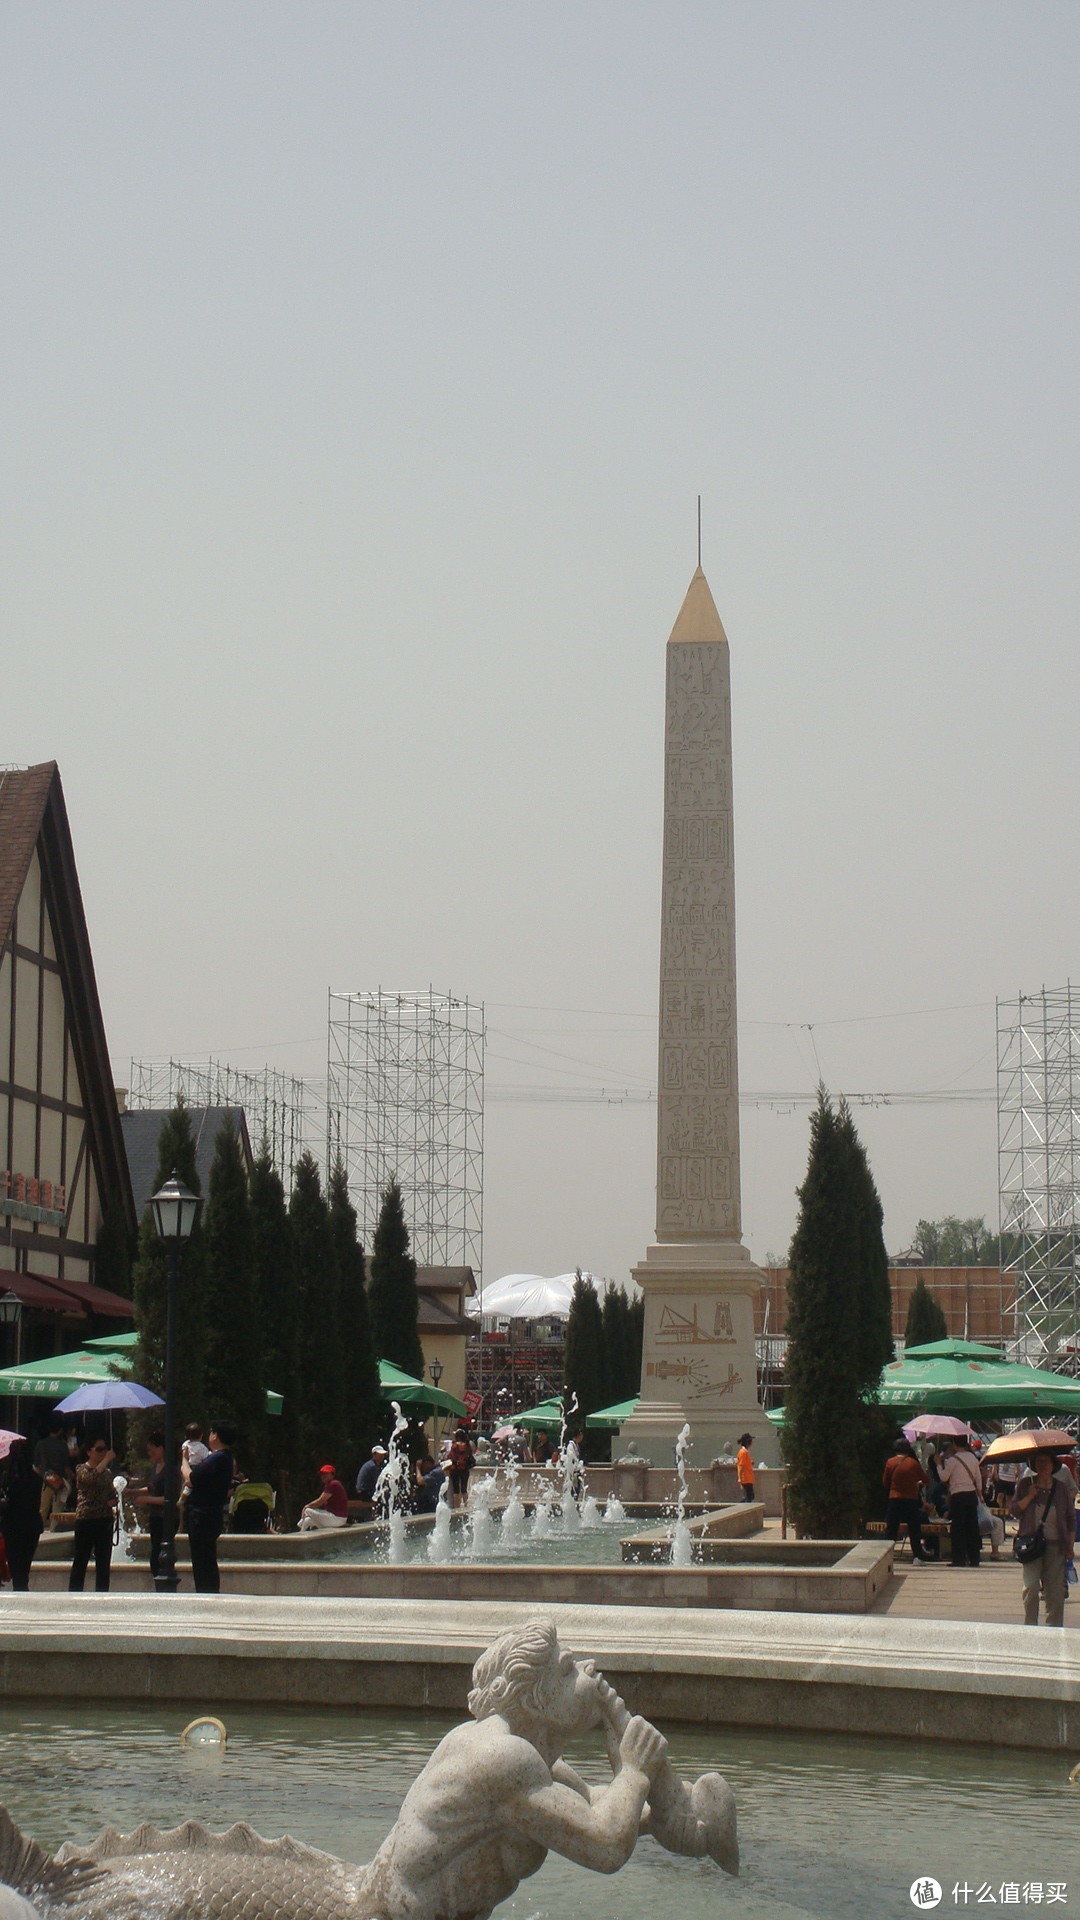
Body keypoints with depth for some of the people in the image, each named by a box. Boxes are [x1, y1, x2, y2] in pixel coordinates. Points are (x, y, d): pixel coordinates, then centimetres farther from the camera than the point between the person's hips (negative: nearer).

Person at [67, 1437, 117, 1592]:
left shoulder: (107, 1472, 15)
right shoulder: (82, 1469, -4)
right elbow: (90, 1478, -26)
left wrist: (113, 1501, -1)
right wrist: (106, 1460, -22)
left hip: (105, 1521, 6)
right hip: (86, 1520, -6)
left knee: (104, 1563, 7)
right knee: (80, 1562, -3)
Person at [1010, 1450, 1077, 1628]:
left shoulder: (1062, 1487, 8)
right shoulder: (1026, 1484, 6)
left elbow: (1071, 1518, 12)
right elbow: (1013, 1510, 1)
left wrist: (1071, 1545, 7)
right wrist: (1029, 1497, -12)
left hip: (1056, 1545, 2)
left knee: (1055, 1590, 1)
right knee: (1031, 1585, -13)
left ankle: (1054, 1627, 10)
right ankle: (1030, 1626, -3)